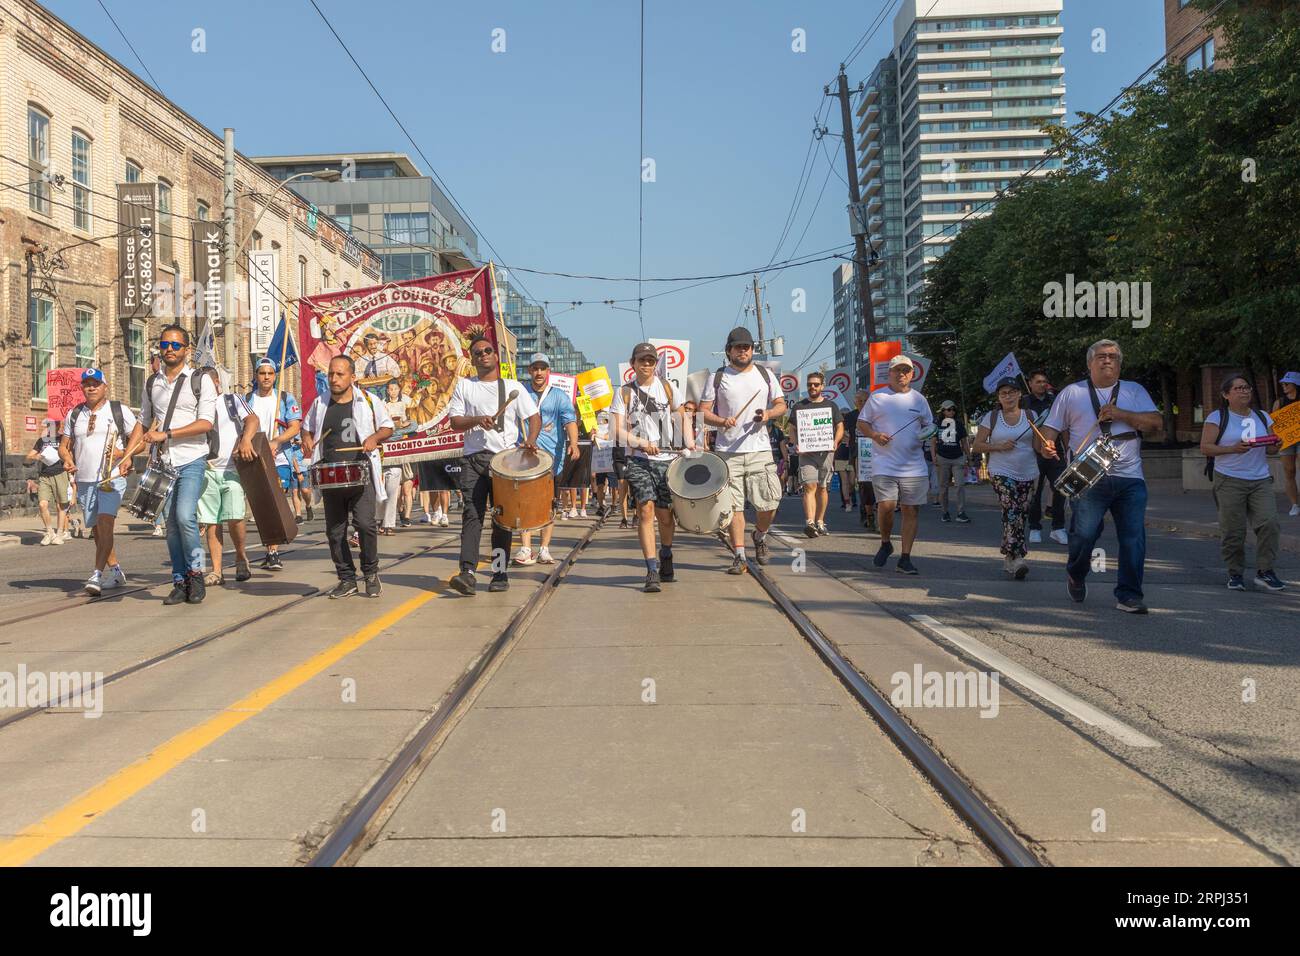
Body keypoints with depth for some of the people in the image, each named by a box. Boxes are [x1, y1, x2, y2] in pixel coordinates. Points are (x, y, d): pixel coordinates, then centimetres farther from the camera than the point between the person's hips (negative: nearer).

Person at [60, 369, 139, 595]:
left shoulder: (119, 410, 4)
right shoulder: (74, 414, 14)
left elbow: (137, 433, 4)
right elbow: (64, 445, 17)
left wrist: (126, 455, -12)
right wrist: (67, 459, -4)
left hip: (113, 478, -5)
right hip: (84, 480, 5)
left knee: (105, 521, -21)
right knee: (97, 528, 11)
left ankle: (97, 575, -26)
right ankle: (115, 572, 25)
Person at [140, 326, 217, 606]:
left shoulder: (201, 380, -1)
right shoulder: (152, 382, 14)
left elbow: (206, 423, -11)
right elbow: (144, 420, 23)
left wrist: (166, 434, -16)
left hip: (191, 460, -5)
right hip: (163, 462, 5)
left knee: (185, 516, -20)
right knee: (171, 523, 5)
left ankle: (195, 572, -2)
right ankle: (180, 583, 11)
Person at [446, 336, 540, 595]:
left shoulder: (513, 387, 10)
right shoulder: (463, 386, 12)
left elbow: (534, 417, 5)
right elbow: (454, 421, 6)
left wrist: (531, 438, -15)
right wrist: (477, 420, -12)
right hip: (474, 459, 0)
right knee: (472, 514, -10)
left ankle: (500, 573, 9)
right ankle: (467, 573, -17)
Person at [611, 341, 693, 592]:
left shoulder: (666, 387, 8)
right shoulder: (625, 392, 2)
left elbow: (680, 414, 19)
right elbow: (619, 431, -5)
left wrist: (689, 441, 6)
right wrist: (641, 443, -21)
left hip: (666, 459, 2)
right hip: (638, 460, -2)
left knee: (665, 514, 7)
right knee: (645, 511, -12)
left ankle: (666, 560, 33)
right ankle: (652, 571, -10)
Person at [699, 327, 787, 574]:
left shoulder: (765, 375, 12)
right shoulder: (717, 378, 5)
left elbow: (781, 404, 16)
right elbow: (703, 411, 3)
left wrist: (768, 414, -6)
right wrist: (721, 421, -16)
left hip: (760, 449, 2)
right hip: (728, 451, -1)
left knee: (769, 502, -2)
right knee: (734, 505, -3)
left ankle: (760, 536, 28)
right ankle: (739, 557, 5)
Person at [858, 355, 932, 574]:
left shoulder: (919, 399, 13)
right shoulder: (877, 397, 6)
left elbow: (929, 426, 20)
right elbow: (861, 423, 9)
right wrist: (875, 435, -10)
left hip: (914, 467, 3)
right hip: (884, 464, -2)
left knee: (911, 510, 0)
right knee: (886, 506, -13)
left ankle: (905, 559, 7)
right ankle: (885, 544, 17)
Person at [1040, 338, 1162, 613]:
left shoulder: (1134, 391, 16)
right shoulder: (1072, 393, 12)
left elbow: (1155, 422, 5)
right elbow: (1051, 427, 10)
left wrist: (1121, 414, -8)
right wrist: (1047, 444, -13)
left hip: (1130, 479, 2)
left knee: (1134, 538, -3)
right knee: (1083, 534, -7)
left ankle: (1128, 595, 6)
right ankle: (1076, 576, 23)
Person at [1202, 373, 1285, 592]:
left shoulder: (1262, 417, 14)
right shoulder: (1217, 417, 0)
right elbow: (1205, 448, -6)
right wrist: (1233, 449, -19)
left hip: (1260, 479, 4)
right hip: (1229, 481, -3)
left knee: (1269, 523, -11)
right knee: (1232, 530, -1)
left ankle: (1264, 571, 0)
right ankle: (1235, 574, 12)